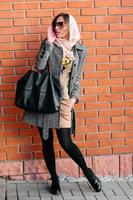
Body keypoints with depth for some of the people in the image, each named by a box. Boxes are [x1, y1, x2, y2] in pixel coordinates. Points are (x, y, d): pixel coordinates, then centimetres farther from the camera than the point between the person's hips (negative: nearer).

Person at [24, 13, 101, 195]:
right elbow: (39, 66, -14)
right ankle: (54, 179, 22)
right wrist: (49, 42, -15)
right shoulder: (48, 43, 1)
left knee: (66, 143, -3)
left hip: (64, 99, 0)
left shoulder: (80, 49, 6)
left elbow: (77, 77, 10)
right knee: (47, 141, 6)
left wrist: (74, 97, -3)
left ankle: (88, 172, 20)